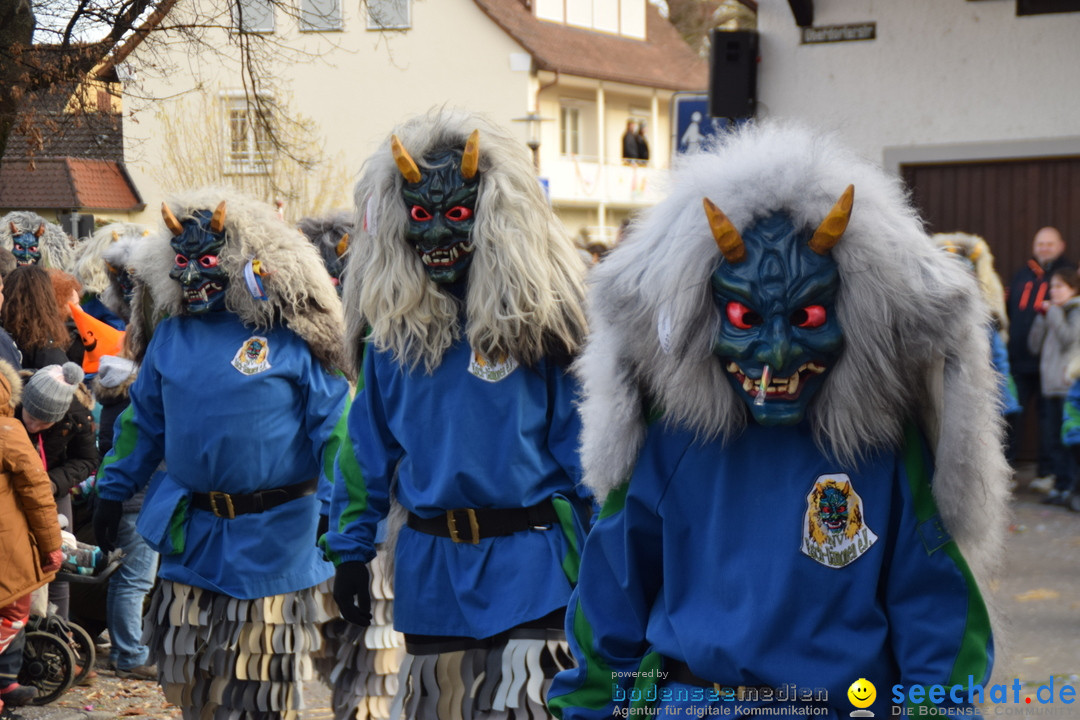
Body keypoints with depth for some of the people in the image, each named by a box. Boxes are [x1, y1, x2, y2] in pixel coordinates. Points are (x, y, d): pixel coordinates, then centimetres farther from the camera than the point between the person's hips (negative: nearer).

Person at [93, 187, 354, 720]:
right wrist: (113, 489, 16)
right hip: (189, 532, 5)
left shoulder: (290, 333, -9)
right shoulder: (171, 332, 7)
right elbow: (142, 419, 17)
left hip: (271, 537, -5)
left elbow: (333, 421, -8)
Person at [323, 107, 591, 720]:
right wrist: (351, 549, 8)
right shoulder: (391, 326, 5)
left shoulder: (535, 317, -5)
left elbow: (582, 440, -4)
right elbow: (367, 446, 11)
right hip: (429, 570, 4)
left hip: (528, 562, -4)